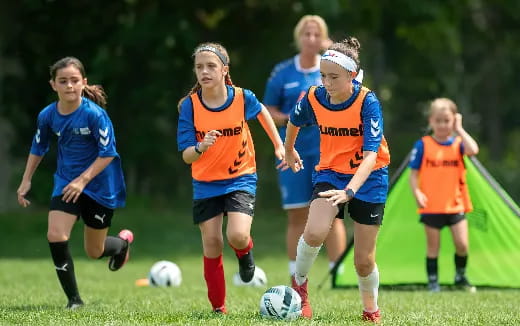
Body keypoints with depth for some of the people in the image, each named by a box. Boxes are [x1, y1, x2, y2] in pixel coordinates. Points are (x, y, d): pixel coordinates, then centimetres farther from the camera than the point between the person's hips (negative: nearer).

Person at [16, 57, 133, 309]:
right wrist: (26, 181, 13)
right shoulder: (47, 116, -5)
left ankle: (123, 242, 47)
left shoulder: (94, 114, -20)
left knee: (94, 251, 9)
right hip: (66, 182, 4)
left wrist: (83, 180, -24)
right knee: (55, 236, -18)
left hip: (99, 184, -4)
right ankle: (74, 299, -4)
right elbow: (38, 148, 13)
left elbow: (107, 153, -18)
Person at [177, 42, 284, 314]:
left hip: (240, 178, -1)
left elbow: (261, 111, 13)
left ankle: (245, 251, 16)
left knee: (237, 236, -22)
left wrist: (278, 145, 12)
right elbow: (186, 156, -15)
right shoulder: (190, 105, -13)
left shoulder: (242, 98, -13)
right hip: (206, 184, 1)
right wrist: (201, 148, -37)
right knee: (211, 246, 1)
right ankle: (219, 308, 17)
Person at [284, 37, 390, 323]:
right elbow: (294, 122, 13)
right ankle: (299, 283, 1)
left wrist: (349, 191, -44)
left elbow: (371, 154, -31)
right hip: (331, 173, 2)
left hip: (368, 178, -2)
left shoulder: (367, 102, -23)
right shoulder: (313, 98, -12)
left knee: (364, 259, 2)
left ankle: (371, 310, 29)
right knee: (315, 232, -27)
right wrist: (289, 152, 29)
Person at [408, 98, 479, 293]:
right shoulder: (423, 145, 0)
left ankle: (460, 277, 19)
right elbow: (414, 173, 1)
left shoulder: (458, 143, 3)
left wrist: (459, 130, -11)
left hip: (456, 204, 1)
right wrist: (417, 192, -15)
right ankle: (433, 281, 15)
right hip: (431, 206, -1)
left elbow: (473, 150, -19)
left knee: (462, 244, -3)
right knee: (433, 245, 4)